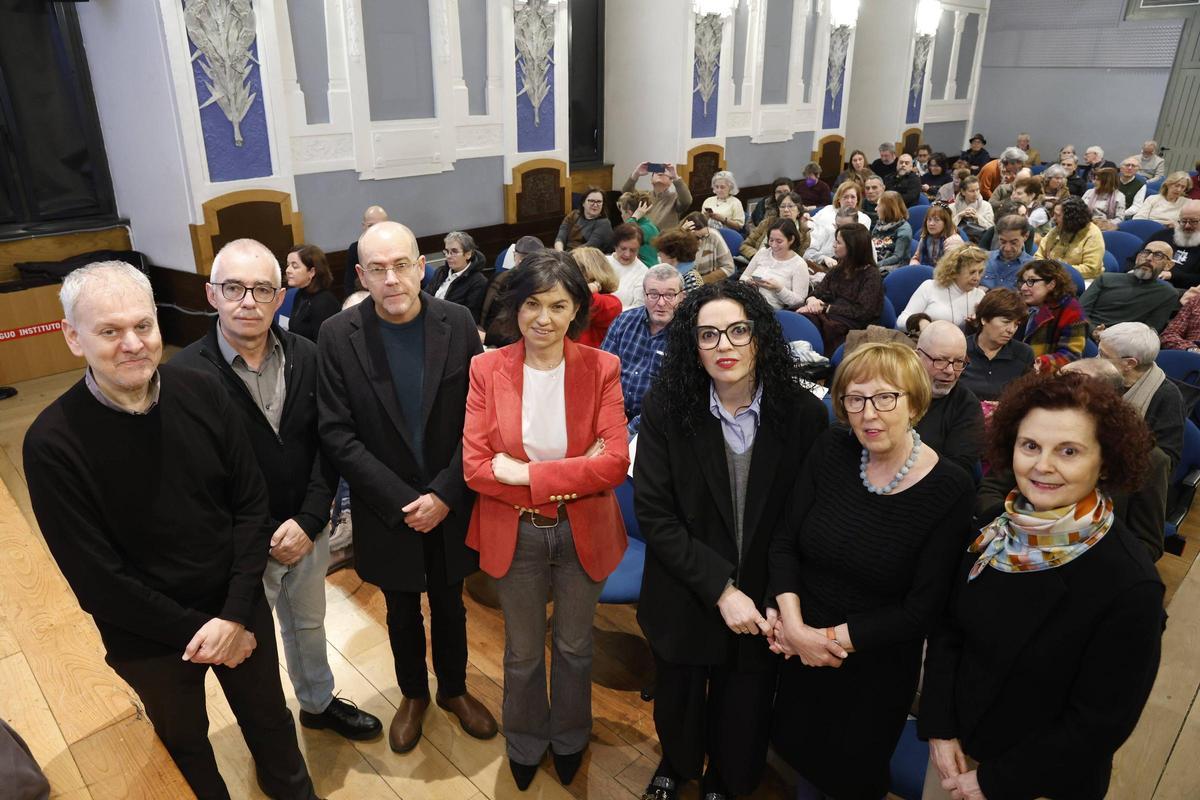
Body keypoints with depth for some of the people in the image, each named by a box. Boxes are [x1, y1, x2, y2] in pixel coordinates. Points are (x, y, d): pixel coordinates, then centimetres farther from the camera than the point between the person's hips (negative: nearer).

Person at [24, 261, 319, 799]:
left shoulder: (202, 394, -13)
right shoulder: (53, 442, -20)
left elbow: (251, 505, -8)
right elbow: (97, 578, -17)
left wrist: (235, 615, -15)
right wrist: (195, 630, -14)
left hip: (240, 612, 2)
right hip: (150, 639, -2)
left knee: (270, 720, 23)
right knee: (185, 745, 24)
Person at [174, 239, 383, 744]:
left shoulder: (306, 356, -8)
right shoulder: (186, 374, -19)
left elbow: (327, 443, -4)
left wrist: (308, 521, -13)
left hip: (306, 529, 4)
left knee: (308, 623, 25)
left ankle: (319, 703, 51)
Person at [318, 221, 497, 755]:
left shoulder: (457, 323, -11)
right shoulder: (339, 336, -12)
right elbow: (336, 435, -13)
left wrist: (444, 495, -16)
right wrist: (403, 501, -17)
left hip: (450, 505, 1)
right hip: (387, 510, 0)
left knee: (449, 604, 20)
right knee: (402, 610, 20)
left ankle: (454, 689, 45)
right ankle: (413, 694, 46)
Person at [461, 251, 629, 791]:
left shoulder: (601, 368, -11)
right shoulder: (486, 368, -10)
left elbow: (615, 462, -19)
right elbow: (474, 466, -15)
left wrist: (527, 474, -24)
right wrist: (572, 475, -21)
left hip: (584, 533, 0)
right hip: (514, 535, 0)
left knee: (574, 646, 23)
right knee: (523, 653, 21)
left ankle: (569, 738, 51)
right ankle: (524, 743, 50)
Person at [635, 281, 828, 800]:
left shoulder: (803, 415, -13)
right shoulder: (666, 409, -14)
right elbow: (653, 514, -15)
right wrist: (721, 589, -19)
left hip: (764, 605, 0)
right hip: (685, 600, 0)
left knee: (744, 715, 18)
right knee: (678, 703, 23)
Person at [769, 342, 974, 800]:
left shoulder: (950, 490, -19)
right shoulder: (831, 451, -12)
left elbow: (922, 609, -17)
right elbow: (784, 540, -7)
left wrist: (833, 639, -18)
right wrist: (793, 623, -19)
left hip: (877, 668, -2)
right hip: (801, 653, 3)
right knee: (798, 748, 26)